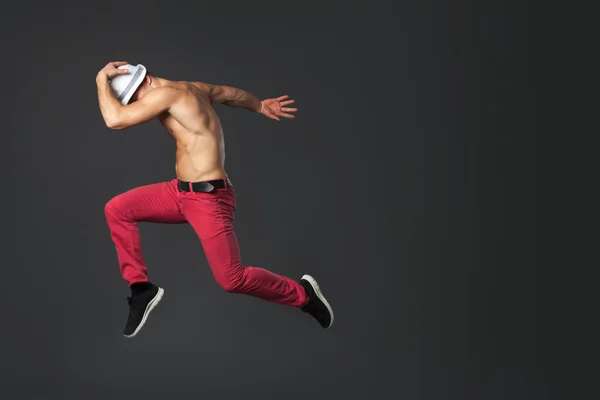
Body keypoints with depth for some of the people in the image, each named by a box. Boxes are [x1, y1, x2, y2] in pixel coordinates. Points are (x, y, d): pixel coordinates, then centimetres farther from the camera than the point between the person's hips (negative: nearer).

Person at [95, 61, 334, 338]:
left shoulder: (166, 94, -18)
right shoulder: (192, 88, 9)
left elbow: (114, 119, -24)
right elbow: (230, 93, 26)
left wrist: (101, 80, -9)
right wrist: (260, 106, 43)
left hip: (209, 199, -10)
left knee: (232, 279, -6)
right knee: (117, 210, 2)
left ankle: (302, 294, 16)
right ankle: (141, 288, 9)